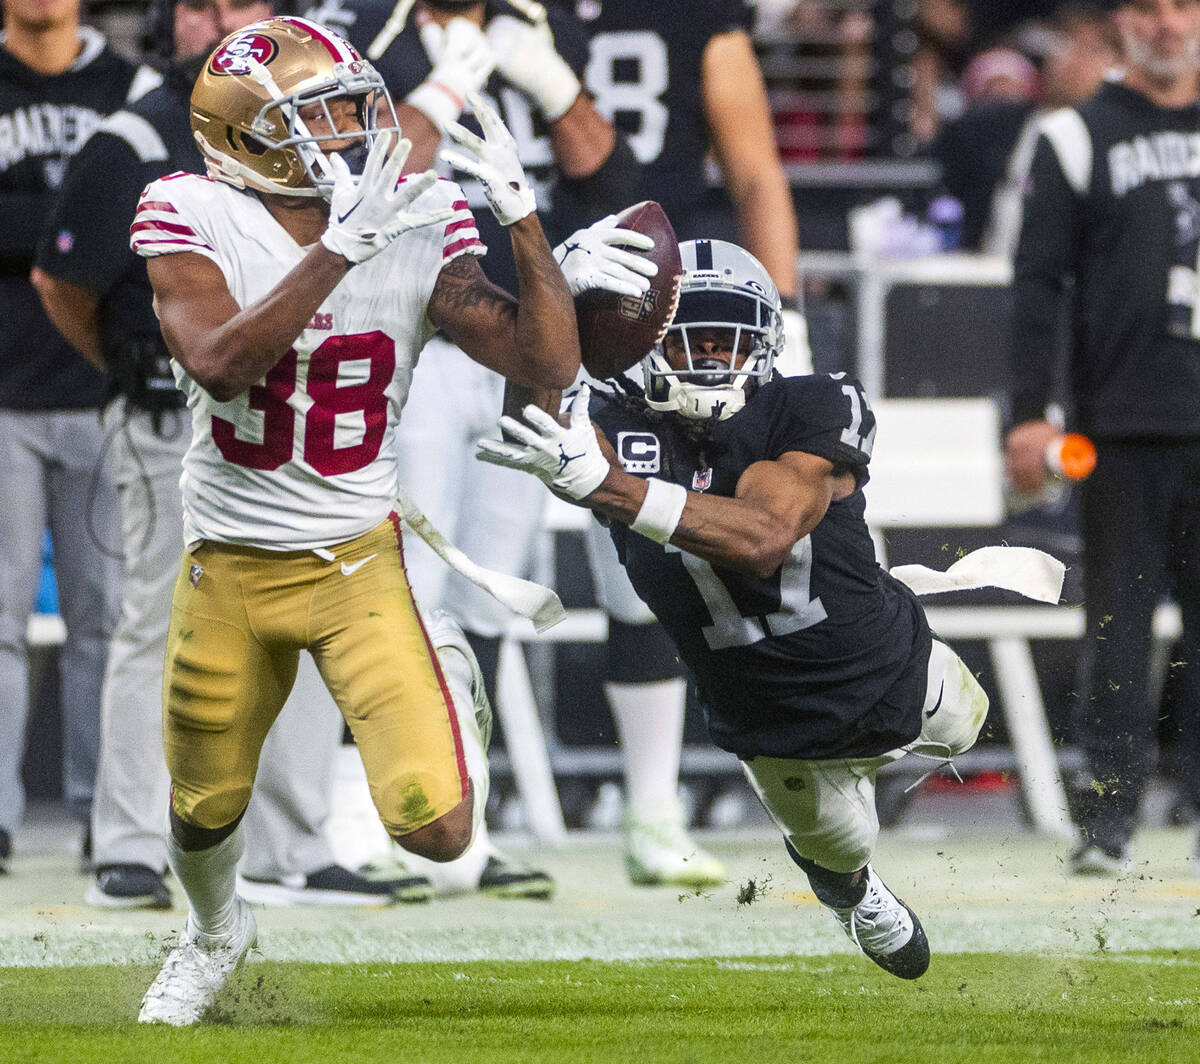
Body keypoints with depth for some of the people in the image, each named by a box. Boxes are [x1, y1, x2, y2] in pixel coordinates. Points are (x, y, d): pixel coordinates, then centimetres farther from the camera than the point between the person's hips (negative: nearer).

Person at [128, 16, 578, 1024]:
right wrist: (339, 248, -37)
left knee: (437, 828, -14)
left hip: (357, 563, 0)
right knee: (205, 812, 18)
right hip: (228, 570, 0)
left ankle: (447, 678, 21)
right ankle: (215, 932, 55)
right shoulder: (197, 223, -13)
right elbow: (218, 365, -31)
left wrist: (520, 214, -21)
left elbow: (549, 364, -13)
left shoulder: (420, 232, -8)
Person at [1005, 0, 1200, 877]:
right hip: (1123, 429, -2)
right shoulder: (1079, 139, 5)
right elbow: (1038, 285, 1)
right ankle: (1110, 817, 0)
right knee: (1118, 622, -2)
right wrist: (1030, 414, -8)